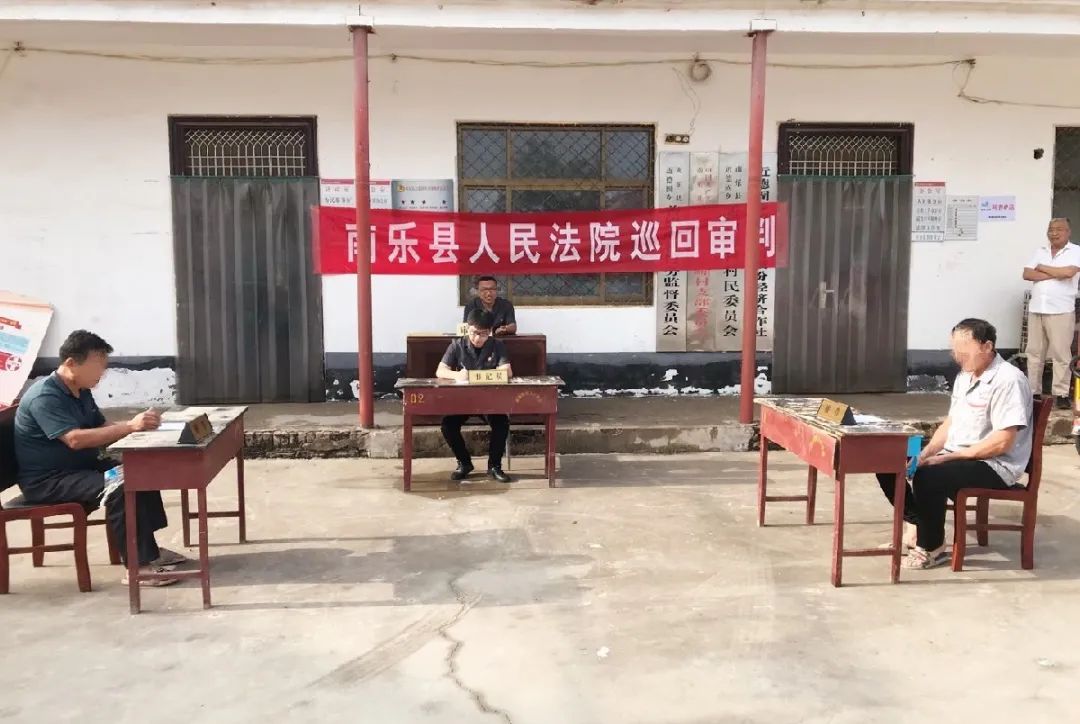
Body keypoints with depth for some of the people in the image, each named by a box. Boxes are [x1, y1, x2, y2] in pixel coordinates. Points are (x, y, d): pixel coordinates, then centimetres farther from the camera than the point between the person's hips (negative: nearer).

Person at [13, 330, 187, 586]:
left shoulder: (81, 392, 9)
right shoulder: (44, 397, -21)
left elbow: (102, 430, 8)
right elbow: (75, 439, -33)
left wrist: (139, 424, -11)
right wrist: (130, 426, -37)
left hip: (80, 468, 9)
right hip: (47, 480, -9)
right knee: (118, 487, -30)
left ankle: (148, 547, 3)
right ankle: (139, 565, -25)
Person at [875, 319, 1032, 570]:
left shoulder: (1008, 380, -17)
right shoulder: (964, 376, 11)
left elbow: (1003, 442, -23)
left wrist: (947, 457, -21)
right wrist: (924, 454, -3)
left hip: (994, 466, -9)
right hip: (954, 457, 9)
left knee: (927, 477, -33)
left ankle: (932, 547, -10)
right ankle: (919, 526, 6)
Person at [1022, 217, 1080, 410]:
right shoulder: (1040, 251, 12)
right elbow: (1027, 274, 1)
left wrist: (1042, 268, -4)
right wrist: (1055, 274, -9)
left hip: (1061, 311, -5)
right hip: (1036, 309, 5)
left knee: (1061, 354, -2)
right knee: (1034, 352, 8)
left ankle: (1062, 394, 3)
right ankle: (1033, 390, 15)